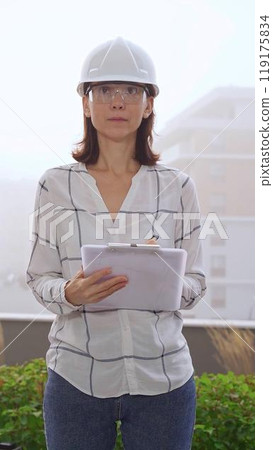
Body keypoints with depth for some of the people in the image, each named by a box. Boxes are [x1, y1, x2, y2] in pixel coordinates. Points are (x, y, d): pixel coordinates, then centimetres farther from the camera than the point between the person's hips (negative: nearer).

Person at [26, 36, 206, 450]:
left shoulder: (177, 186, 1)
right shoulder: (55, 184, 0)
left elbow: (196, 282, 4)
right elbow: (40, 279, 3)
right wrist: (71, 293, -19)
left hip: (163, 377, 1)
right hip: (75, 376, 0)